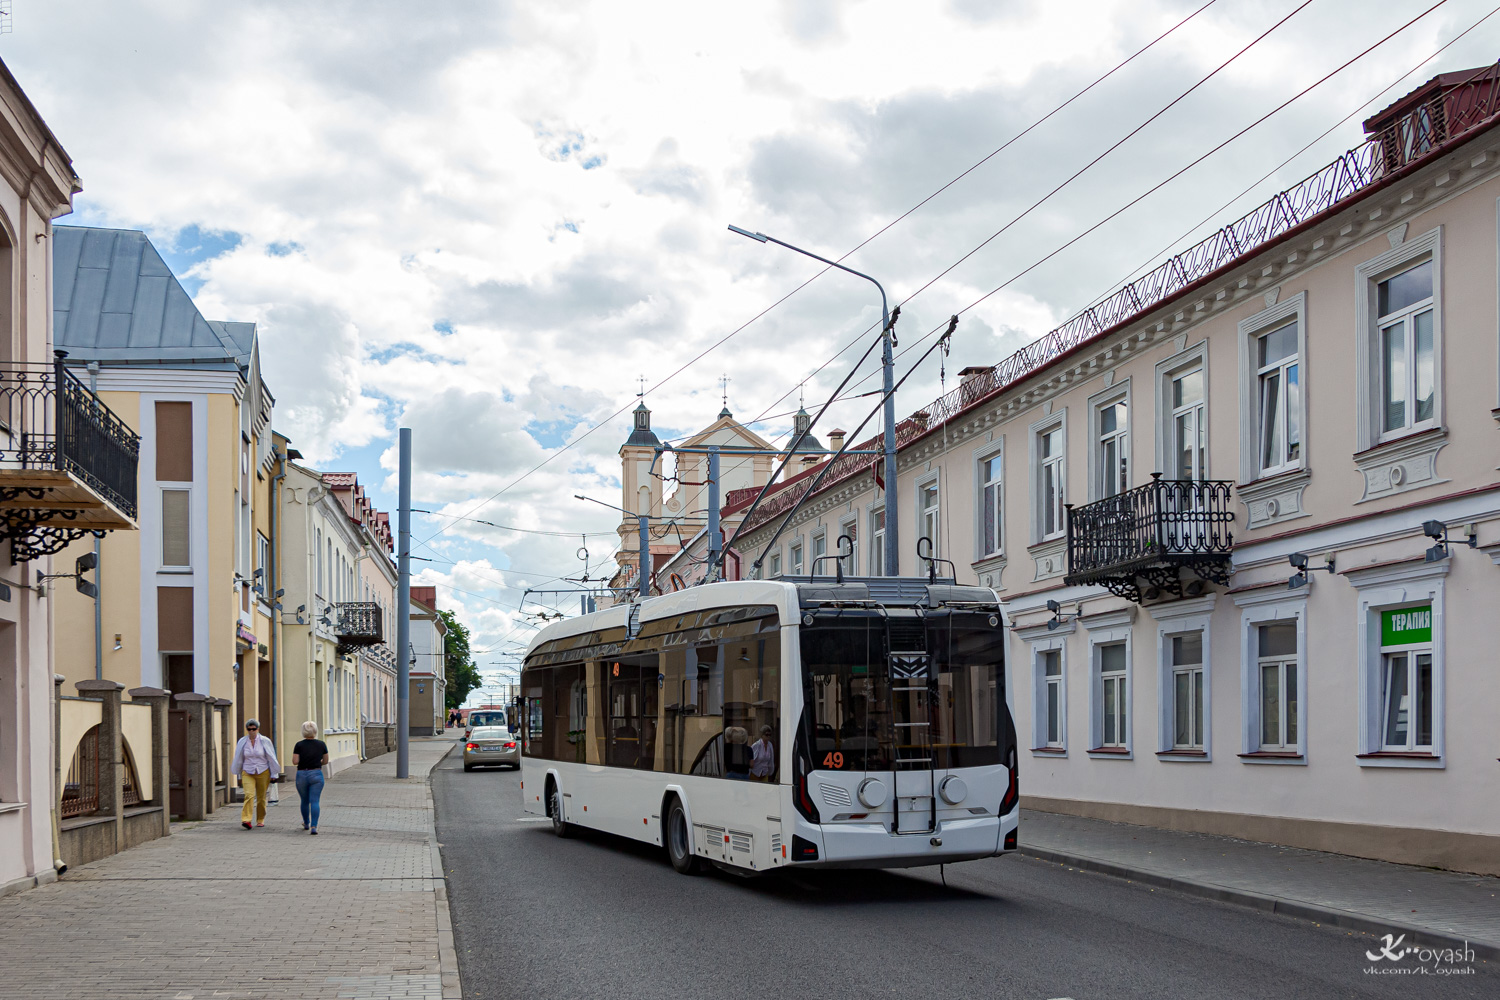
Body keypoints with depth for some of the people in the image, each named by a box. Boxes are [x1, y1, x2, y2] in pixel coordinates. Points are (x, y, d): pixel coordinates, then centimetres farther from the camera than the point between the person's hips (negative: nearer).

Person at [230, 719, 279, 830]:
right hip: (247, 773, 0)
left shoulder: (265, 741, -3)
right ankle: (246, 820, -28)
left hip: (263, 773, 0)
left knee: (261, 798, 7)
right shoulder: (242, 742, 1)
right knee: (249, 795, -19)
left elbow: (271, 758, 2)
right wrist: (238, 775, 16)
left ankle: (260, 820, 23)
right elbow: (238, 760, 12)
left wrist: (274, 774, 3)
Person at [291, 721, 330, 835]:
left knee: (305, 801, 17)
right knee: (314, 801, -4)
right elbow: (325, 761, 7)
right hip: (316, 774, 0)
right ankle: (313, 826, -17)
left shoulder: (299, 745, -5)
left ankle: (306, 824, 34)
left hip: (302, 775, 0)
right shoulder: (321, 744, 1)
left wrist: (302, 760, 11)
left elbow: (295, 761, -9)